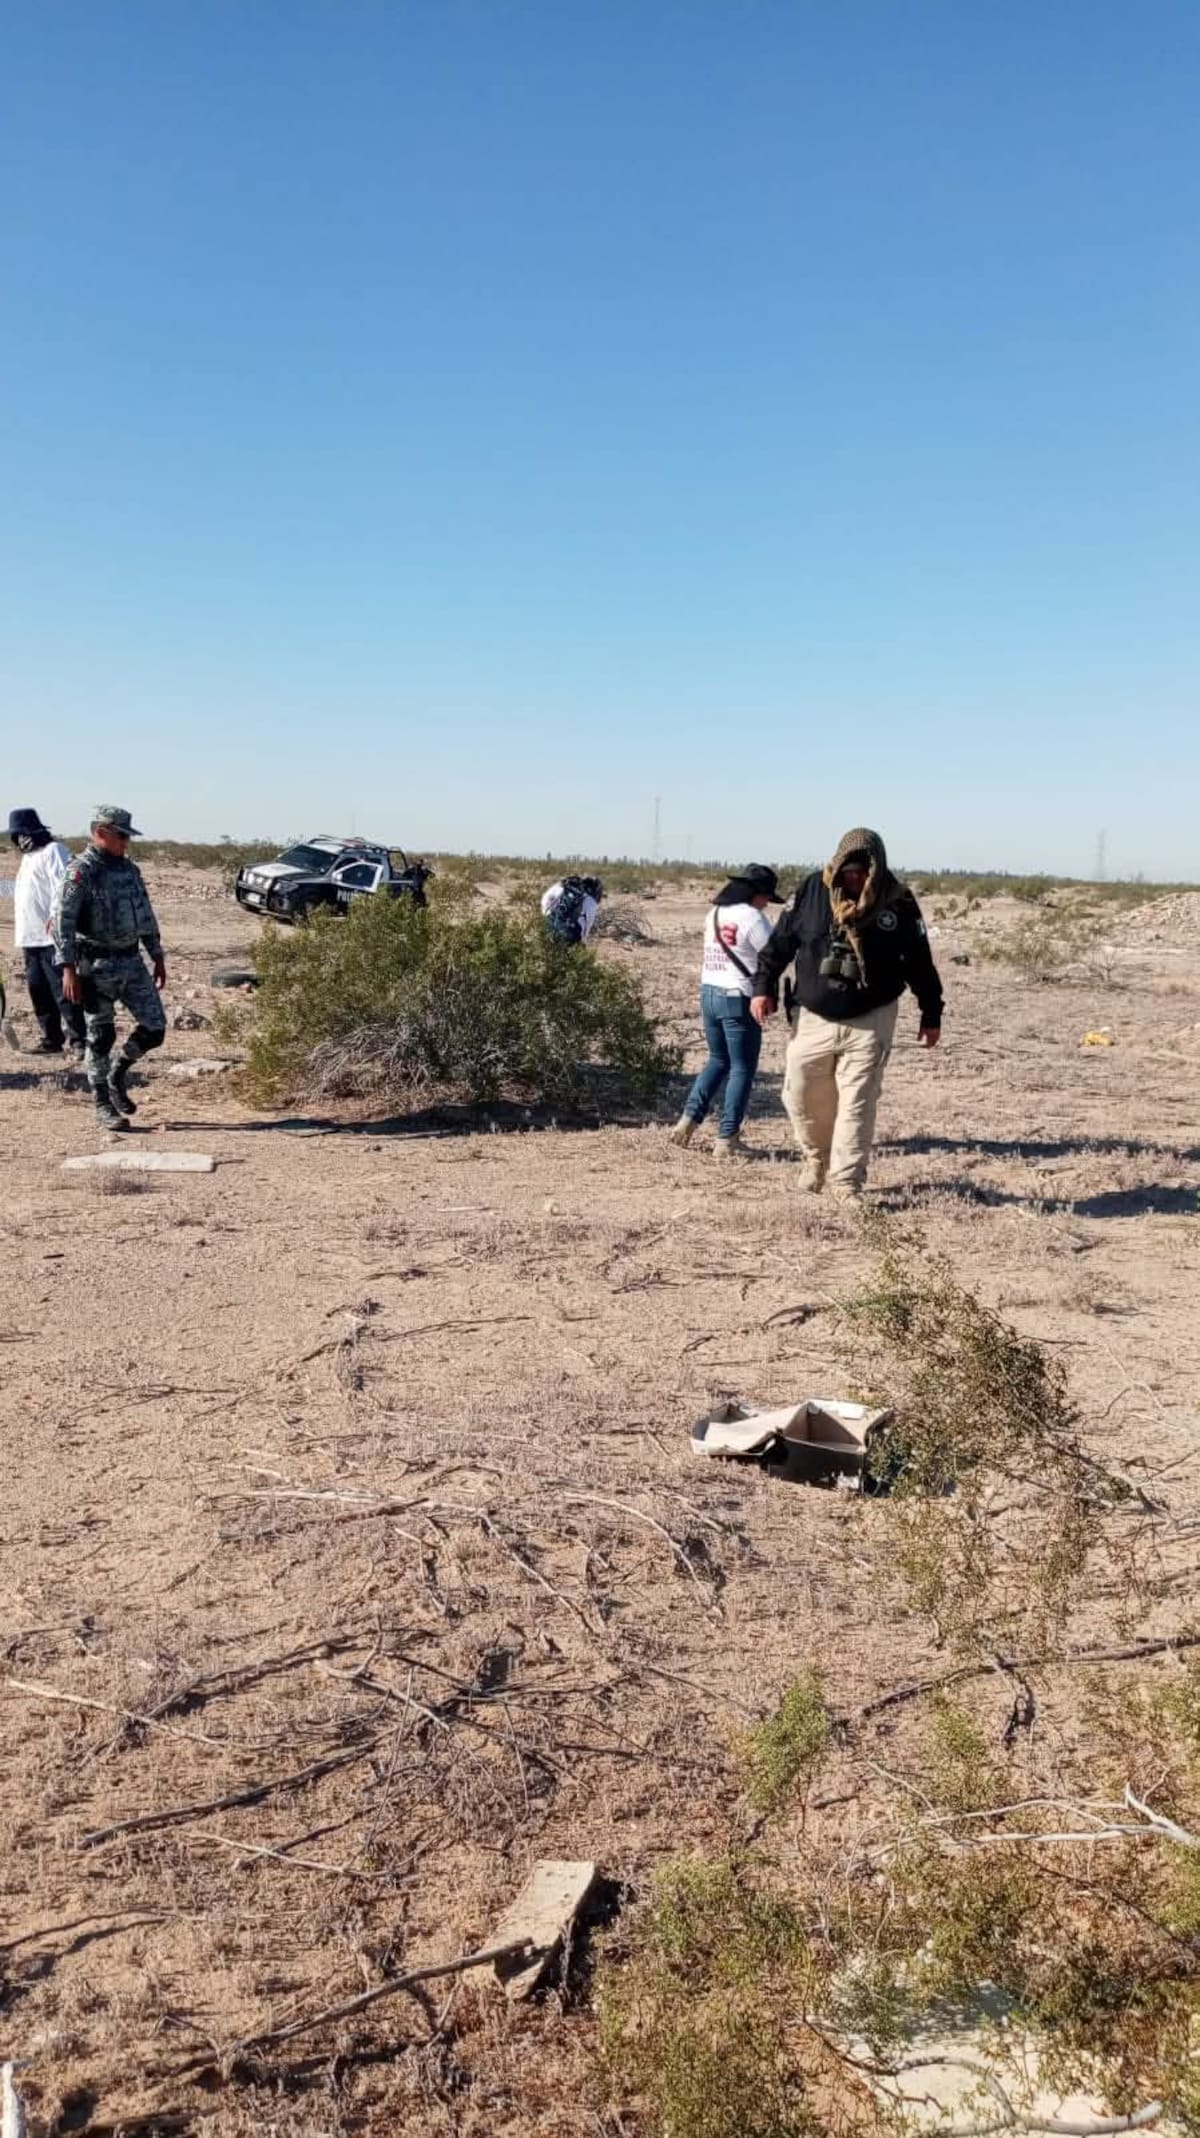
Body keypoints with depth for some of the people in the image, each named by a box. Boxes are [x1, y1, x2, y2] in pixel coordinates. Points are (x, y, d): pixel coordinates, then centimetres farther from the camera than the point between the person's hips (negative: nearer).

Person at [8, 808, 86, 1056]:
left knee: (62, 989, -10)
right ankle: (51, 1039, 16)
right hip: (30, 937, 9)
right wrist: (21, 933, 22)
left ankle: (78, 1040, -9)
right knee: (38, 989, 9)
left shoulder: (53, 851, -7)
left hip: (52, 935, -9)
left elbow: (64, 886, -19)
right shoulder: (28, 857, 22)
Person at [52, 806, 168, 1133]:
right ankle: (103, 1105, 12)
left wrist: (158, 958, 18)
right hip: (98, 967, -6)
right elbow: (62, 921, -16)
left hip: (133, 962, 6)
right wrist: (68, 969, -22)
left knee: (154, 1028, 3)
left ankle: (117, 1074, 26)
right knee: (101, 1037, 1)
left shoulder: (129, 869, 12)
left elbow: (146, 916, 19)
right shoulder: (81, 871, -10)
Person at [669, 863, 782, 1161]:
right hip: (737, 998, -7)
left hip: (709, 992, 7)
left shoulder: (714, 912, 11)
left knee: (719, 1060, 22)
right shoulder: (752, 917, -13)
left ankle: (688, 1118, 13)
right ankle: (726, 1139, 0)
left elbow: (715, 952, 12)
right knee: (742, 1069, 2)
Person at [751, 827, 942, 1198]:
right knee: (801, 1097, 10)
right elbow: (782, 941, 3)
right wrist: (764, 986, -1)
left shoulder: (899, 903, -8)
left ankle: (846, 1185, 4)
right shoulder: (812, 889, -6)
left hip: (869, 1021, -2)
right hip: (813, 1018, 2)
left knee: (857, 1105, -3)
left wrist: (931, 1014, 4)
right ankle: (815, 1159, 36)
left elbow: (919, 962, 0)